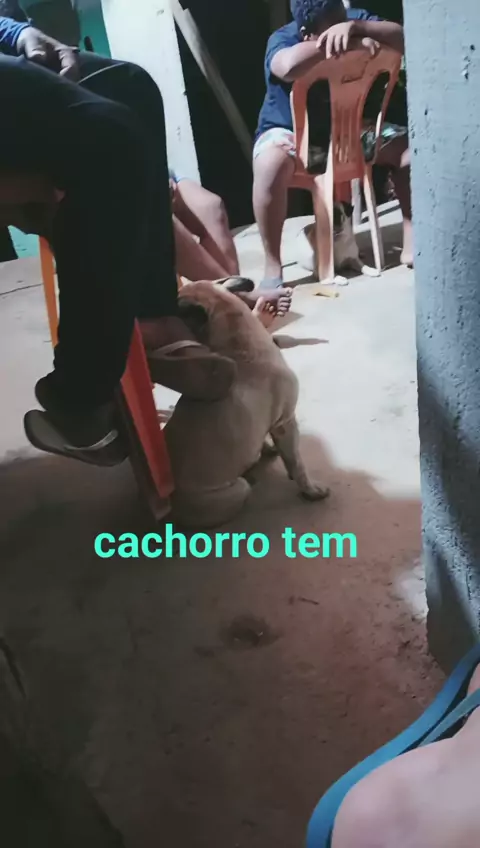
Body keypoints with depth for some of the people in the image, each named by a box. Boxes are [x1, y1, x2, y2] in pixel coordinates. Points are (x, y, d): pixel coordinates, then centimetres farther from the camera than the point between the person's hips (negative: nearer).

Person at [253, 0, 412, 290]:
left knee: (409, 146, -14)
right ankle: (273, 268, -31)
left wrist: (356, 28, -34)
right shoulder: (283, 39, -21)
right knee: (271, 162, -40)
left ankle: (411, 242, -6)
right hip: (290, 133, -5)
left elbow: (402, 39, -21)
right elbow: (290, 66, -46)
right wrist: (335, 40, -36)